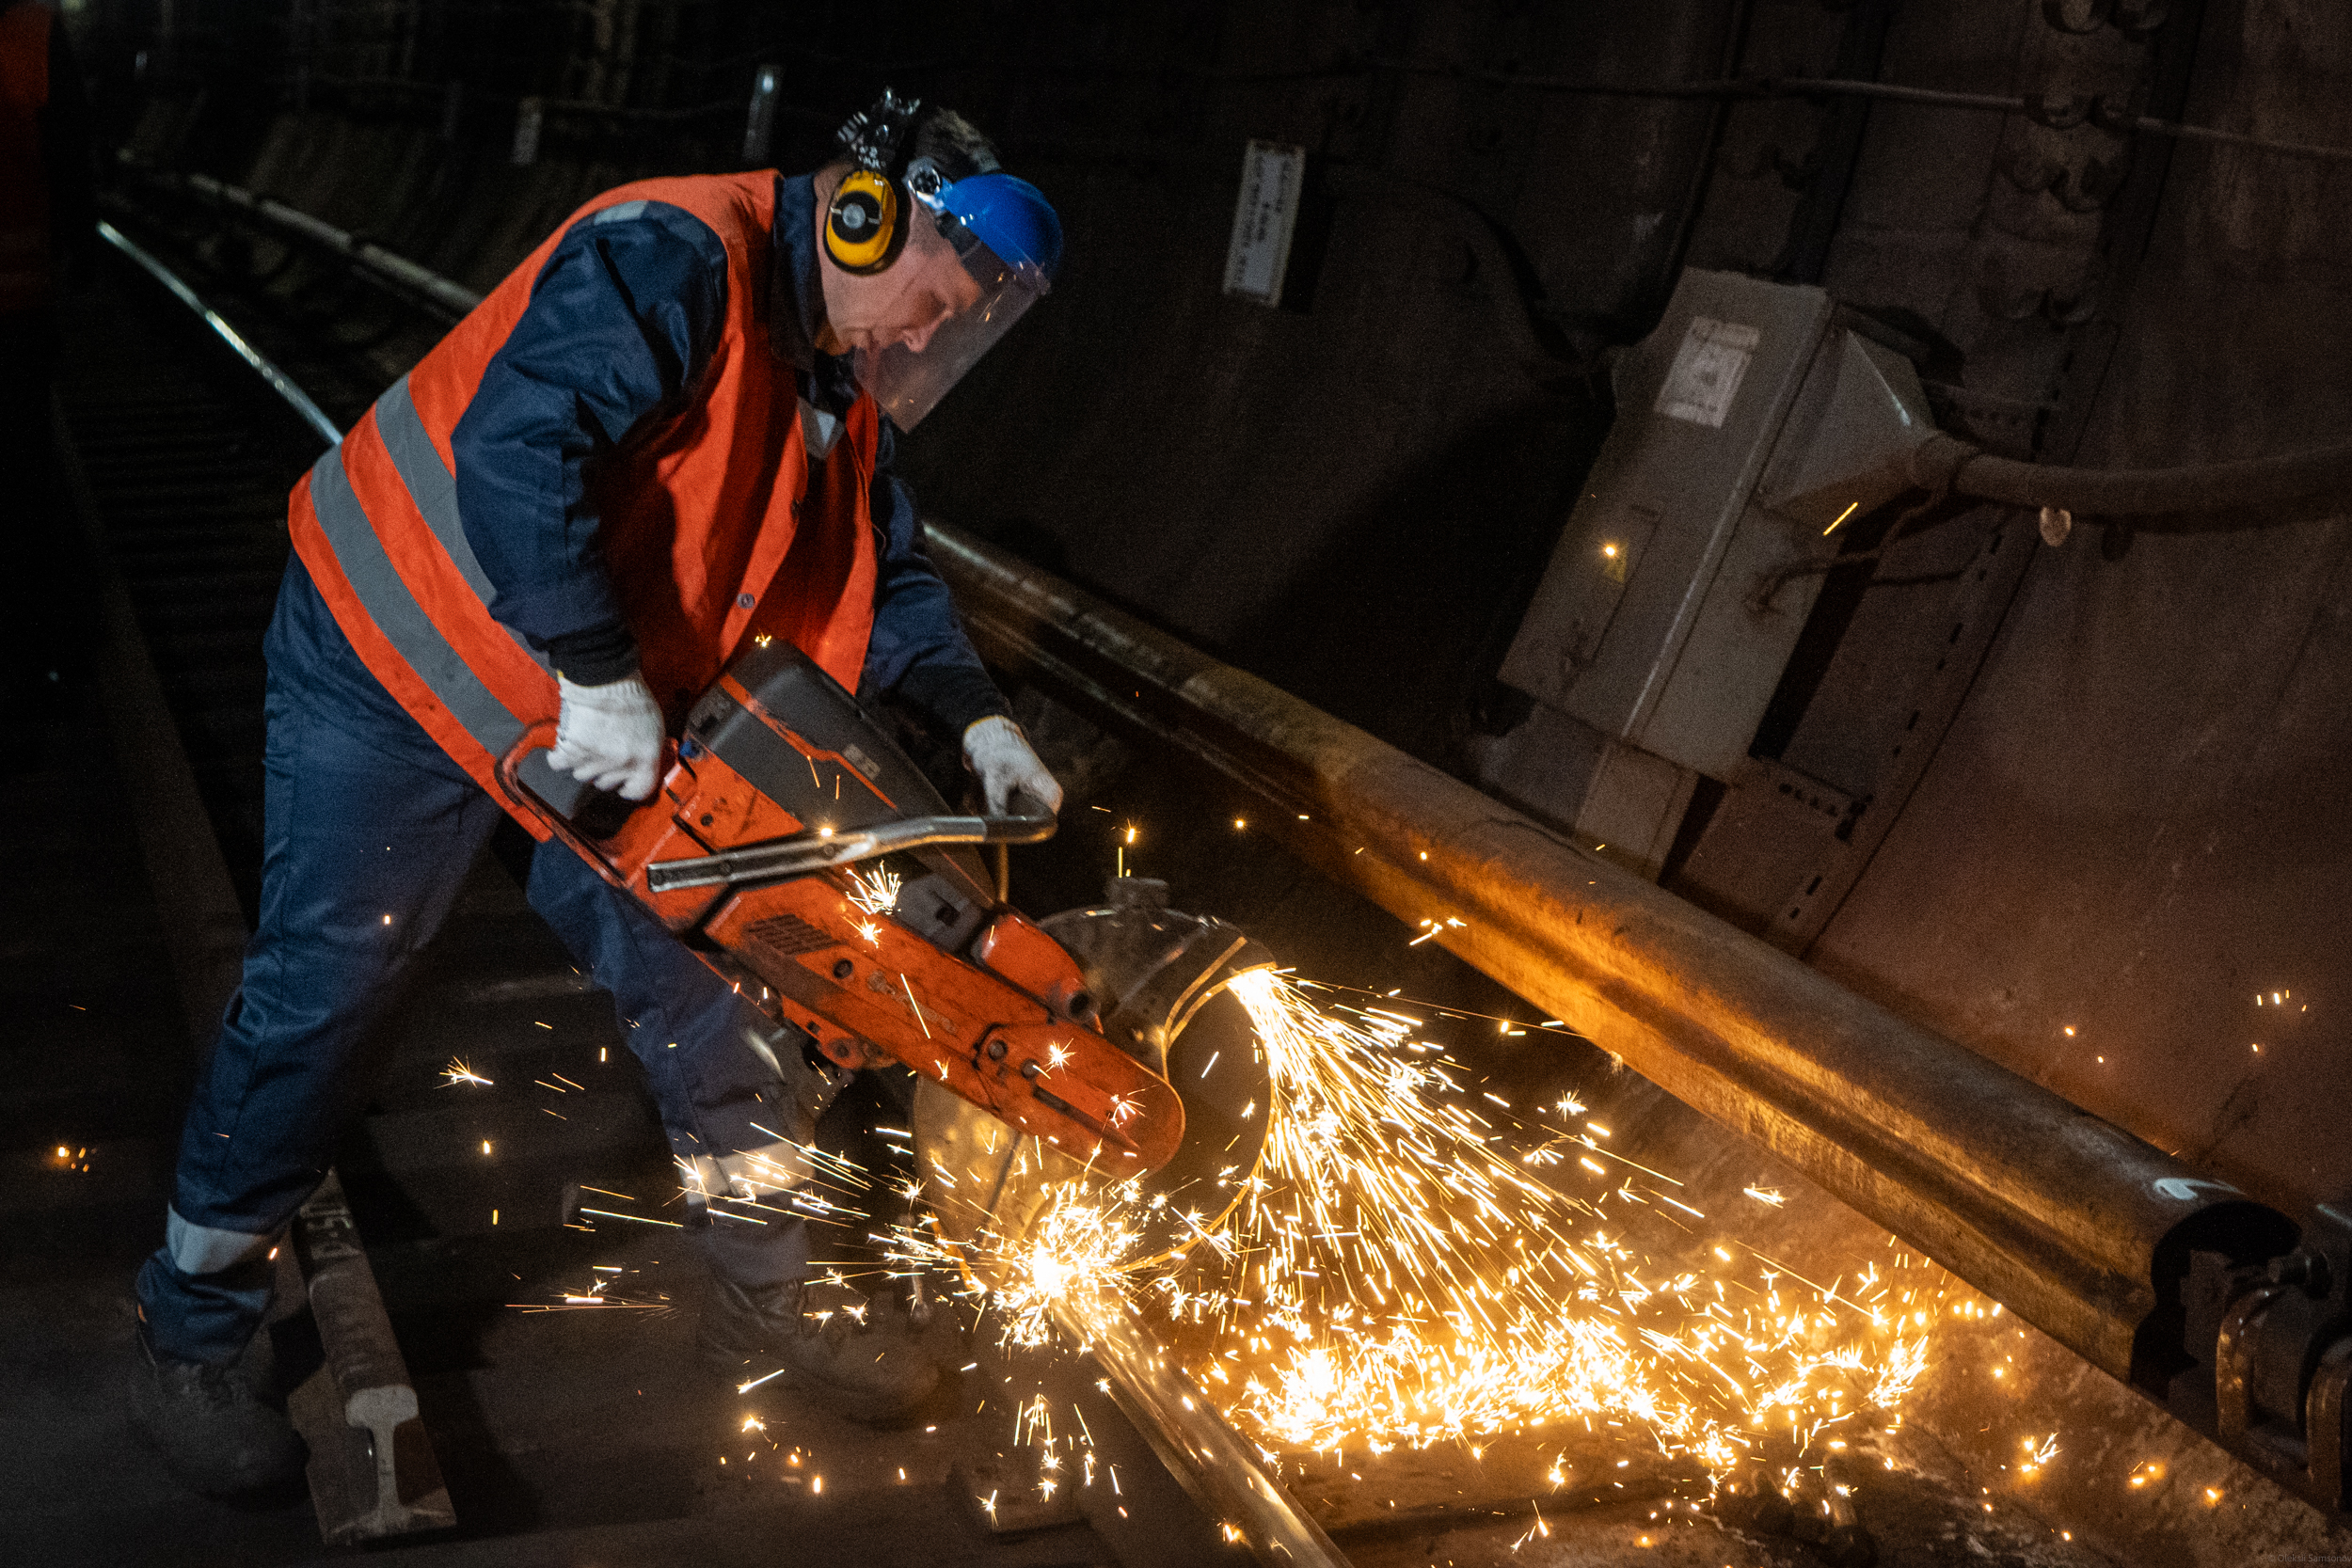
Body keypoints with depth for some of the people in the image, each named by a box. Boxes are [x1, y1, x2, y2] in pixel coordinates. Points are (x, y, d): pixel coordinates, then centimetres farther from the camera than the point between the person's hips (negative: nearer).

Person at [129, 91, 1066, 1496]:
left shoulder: (844, 390, 3)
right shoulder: (671, 258, -26)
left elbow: (886, 574, 7)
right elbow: (515, 445, -38)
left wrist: (975, 720, -9)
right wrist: (601, 678, -35)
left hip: (607, 728, 8)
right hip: (404, 667, -8)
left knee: (719, 983, 7)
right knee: (321, 996, 2)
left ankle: (763, 1294, 25)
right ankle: (192, 1337, 22)